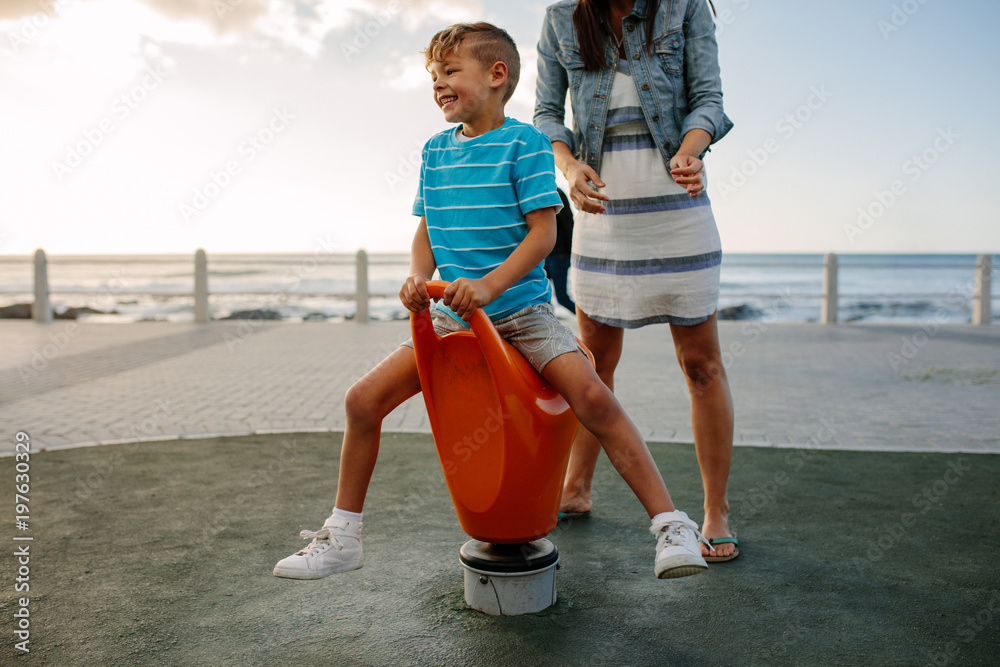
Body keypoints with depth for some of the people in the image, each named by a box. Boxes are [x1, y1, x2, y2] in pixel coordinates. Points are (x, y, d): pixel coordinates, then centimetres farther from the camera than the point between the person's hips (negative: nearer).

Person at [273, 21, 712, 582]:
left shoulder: (524, 142, -5)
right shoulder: (436, 150, 11)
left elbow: (543, 232, -13)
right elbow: (427, 232, 13)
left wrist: (489, 284, -26)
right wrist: (419, 279, -8)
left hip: (523, 310, -5)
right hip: (452, 316, 5)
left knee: (592, 396, -27)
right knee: (364, 398, -5)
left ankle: (672, 525, -14)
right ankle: (343, 537, 12)